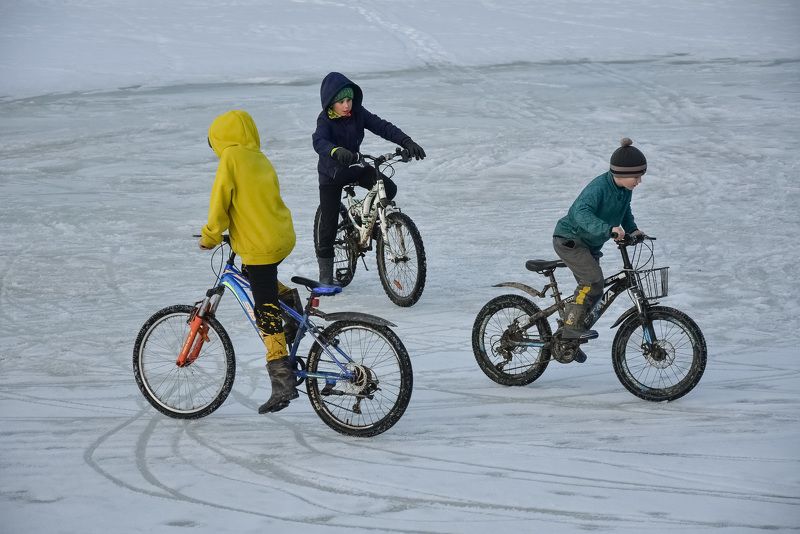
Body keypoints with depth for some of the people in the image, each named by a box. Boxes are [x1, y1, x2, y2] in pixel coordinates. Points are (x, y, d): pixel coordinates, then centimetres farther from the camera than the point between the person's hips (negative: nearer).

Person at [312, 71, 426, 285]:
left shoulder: (358, 113, -10)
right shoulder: (325, 120, -21)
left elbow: (382, 127, -17)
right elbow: (319, 141, -40)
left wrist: (407, 142, -33)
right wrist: (336, 151, -62)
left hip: (354, 167, 4)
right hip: (331, 173, -4)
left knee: (389, 189, -19)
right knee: (328, 223, -4)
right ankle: (325, 274, 12)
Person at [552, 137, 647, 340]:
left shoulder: (625, 189, -2)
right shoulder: (599, 187, -28)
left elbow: (625, 211, 18)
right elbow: (582, 213, -43)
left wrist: (632, 229, 0)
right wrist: (608, 229, -54)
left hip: (589, 244, 9)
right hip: (569, 239, -9)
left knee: (591, 288, 9)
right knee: (594, 280, -24)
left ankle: (569, 342, 19)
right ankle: (572, 327, -18)